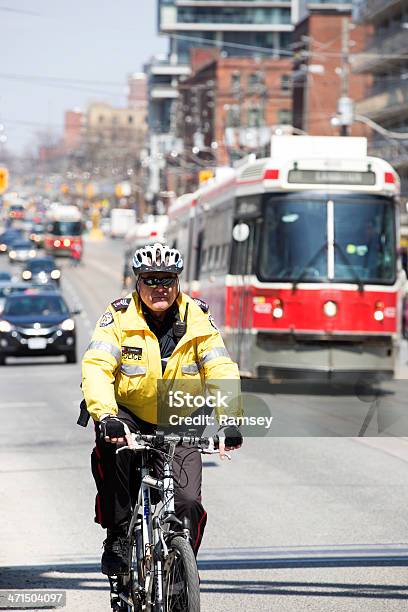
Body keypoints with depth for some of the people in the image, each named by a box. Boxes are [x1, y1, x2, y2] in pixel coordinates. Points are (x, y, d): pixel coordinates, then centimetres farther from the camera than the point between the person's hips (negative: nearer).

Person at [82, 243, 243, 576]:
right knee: (112, 448, -36)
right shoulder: (120, 316, -11)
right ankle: (117, 536, -20)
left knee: (188, 505, -15)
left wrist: (228, 420, -31)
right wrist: (105, 417, -41)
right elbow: (96, 368, -23)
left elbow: (222, 371, -13)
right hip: (127, 415, -1)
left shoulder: (198, 319, -6)